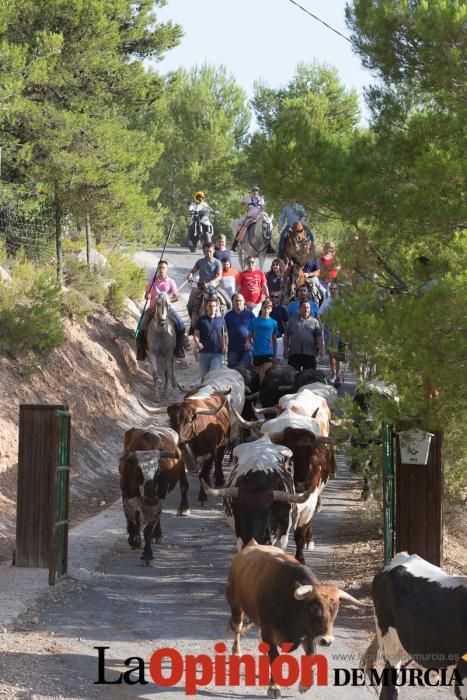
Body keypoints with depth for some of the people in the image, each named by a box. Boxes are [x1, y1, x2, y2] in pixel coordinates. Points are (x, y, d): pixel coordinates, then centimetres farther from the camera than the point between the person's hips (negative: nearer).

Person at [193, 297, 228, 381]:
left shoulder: (221, 320, 9)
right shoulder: (201, 320, 7)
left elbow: (224, 335, 12)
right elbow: (196, 334, 4)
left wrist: (225, 346, -5)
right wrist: (197, 342, -17)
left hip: (217, 353, -1)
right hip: (204, 352, 1)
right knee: (204, 376, 5)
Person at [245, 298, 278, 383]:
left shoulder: (273, 323, 4)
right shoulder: (254, 321, 3)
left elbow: (274, 339, 10)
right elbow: (250, 336, 6)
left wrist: (275, 354, 8)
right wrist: (248, 343, -15)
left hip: (268, 353, -1)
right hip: (257, 353, 1)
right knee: (260, 375, 9)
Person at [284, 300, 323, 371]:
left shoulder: (314, 321, 11)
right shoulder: (292, 320, 13)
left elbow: (319, 337, 6)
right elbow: (286, 335, 12)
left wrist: (320, 349, -7)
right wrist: (285, 349, 2)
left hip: (309, 354, 0)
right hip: (294, 353, 0)